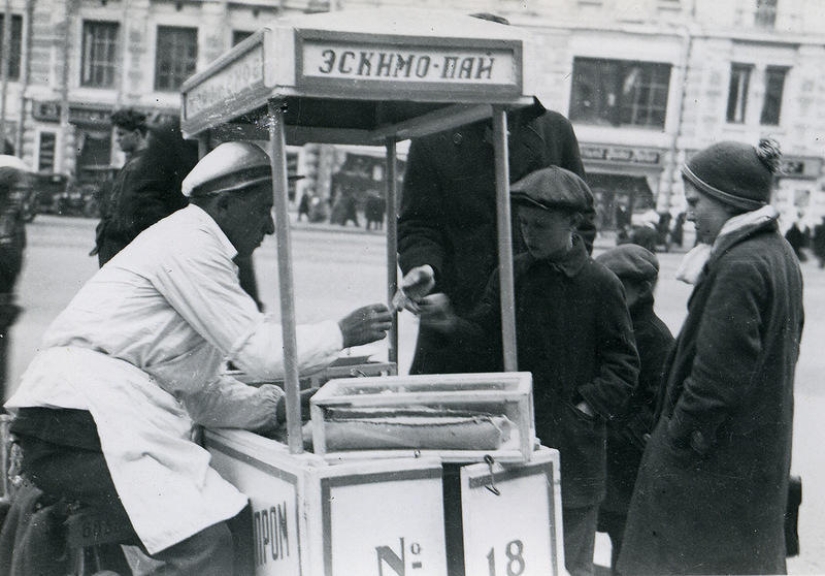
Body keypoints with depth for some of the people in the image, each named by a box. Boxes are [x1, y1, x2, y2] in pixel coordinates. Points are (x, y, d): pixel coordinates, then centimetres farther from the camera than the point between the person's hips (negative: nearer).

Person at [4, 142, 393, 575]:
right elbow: (260, 352, -11)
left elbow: (204, 393, 22)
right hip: (82, 419, -10)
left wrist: (278, 406, 9)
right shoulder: (189, 244, -6)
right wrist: (342, 333, 2)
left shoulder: (196, 247, 25)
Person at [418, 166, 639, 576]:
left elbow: (622, 363, -1)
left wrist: (591, 406, -11)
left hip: (574, 445, -3)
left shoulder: (600, 284, -4)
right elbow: (481, 330, -3)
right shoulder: (510, 276, 6)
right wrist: (449, 323, -22)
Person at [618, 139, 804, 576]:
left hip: (714, 458, -10)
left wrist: (679, 432, -14)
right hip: (764, 450, 10)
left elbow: (718, 372, -25)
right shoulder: (779, 253, 10)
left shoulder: (738, 267, -22)